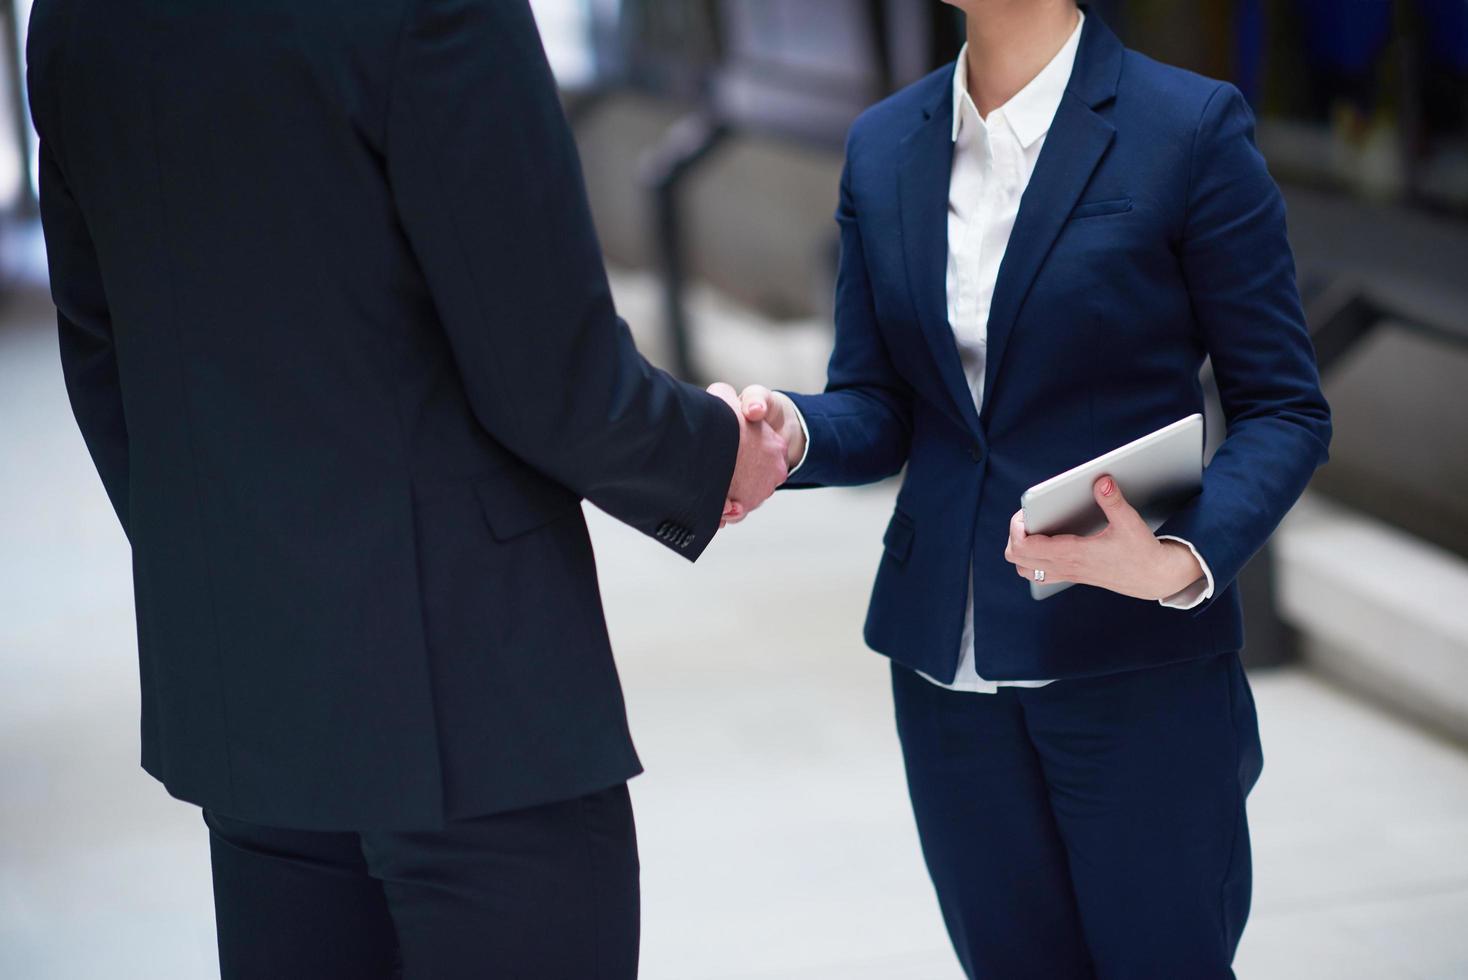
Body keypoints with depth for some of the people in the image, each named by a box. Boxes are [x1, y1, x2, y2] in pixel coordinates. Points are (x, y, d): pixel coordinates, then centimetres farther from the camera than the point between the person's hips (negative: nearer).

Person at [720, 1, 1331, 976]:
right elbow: (877, 411, 8)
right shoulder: (883, 146, 7)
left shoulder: (1191, 128, -8)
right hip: (950, 667, 5)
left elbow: (1284, 409, -6)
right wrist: (792, 431, -15)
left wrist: (1185, 563, -24)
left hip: (1136, 665, -4)